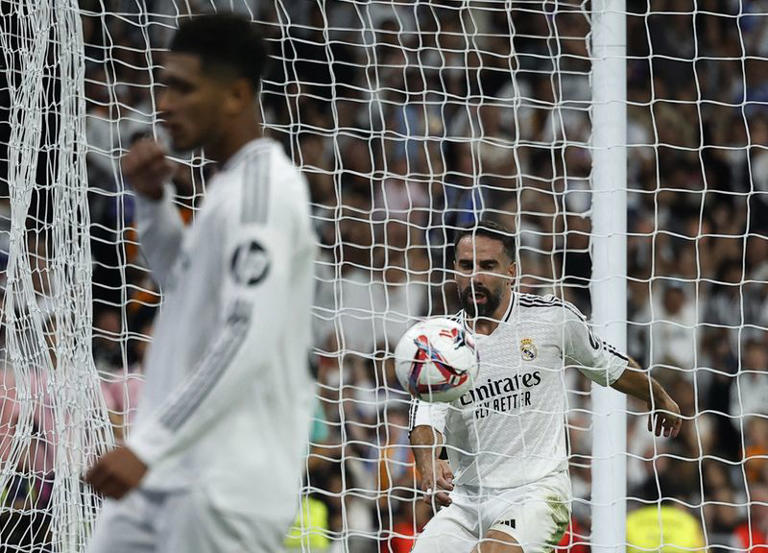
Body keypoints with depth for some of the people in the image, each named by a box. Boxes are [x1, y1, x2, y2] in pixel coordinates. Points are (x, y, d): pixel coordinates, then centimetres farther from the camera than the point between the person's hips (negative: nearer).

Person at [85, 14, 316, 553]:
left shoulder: (261, 190, -15)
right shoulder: (229, 182, 15)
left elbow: (247, 342, -24)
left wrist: (147, 447, -27)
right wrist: (153, 200, 11)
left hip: (227, 486, -10)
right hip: (171, 473, 10)